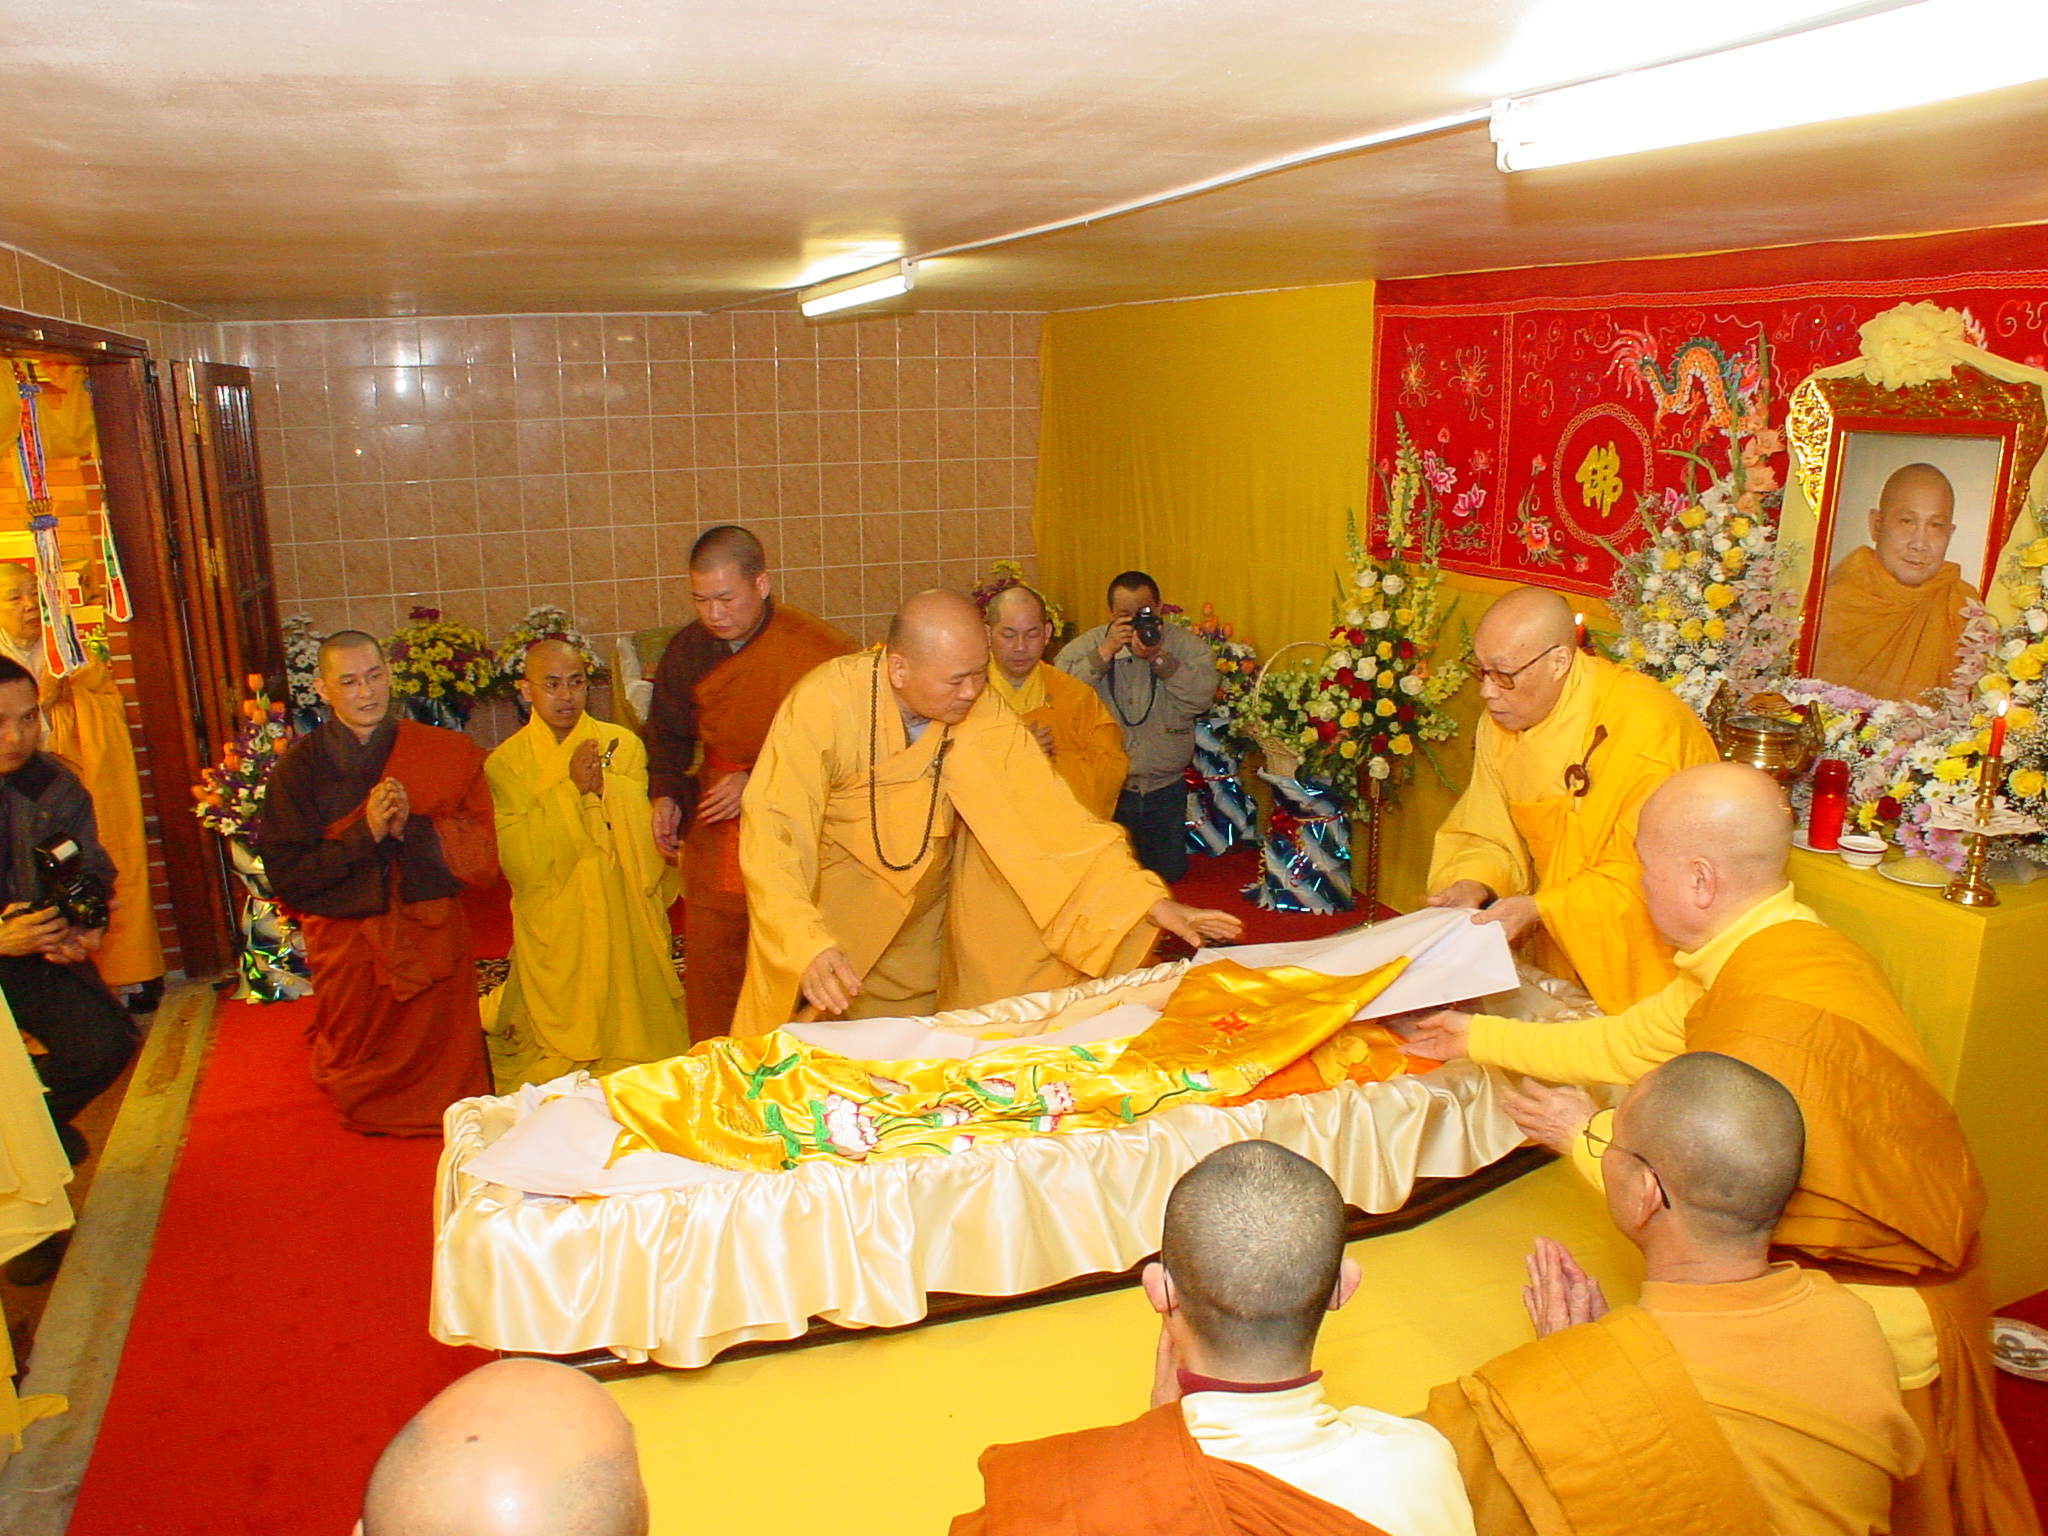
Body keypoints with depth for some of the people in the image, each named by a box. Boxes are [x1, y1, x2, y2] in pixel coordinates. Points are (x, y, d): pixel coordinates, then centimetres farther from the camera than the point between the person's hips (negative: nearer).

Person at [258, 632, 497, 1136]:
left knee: (448, 1076, 8)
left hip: (434, 941, 0)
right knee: (358, 1079, 13)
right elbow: (286, 874, -9)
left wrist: (413, 828, -21)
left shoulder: (448, 753, -3)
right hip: (347, 944, 0)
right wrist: (365, 833, -20)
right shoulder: (299, 768, -4)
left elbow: (483, 853, -6)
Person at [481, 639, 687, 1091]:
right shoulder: (505, 763, -1)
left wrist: (605, 784, -19)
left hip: (622, 927, 1)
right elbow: (521, 862, -11)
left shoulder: (623, 745, 1)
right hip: (553, 931, -1)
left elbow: (648, 837, -5)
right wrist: (570, 788, -17)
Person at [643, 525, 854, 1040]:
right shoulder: (688, 650, 4)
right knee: (709, 984, 10)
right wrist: (667, 794, 3)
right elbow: (667, 735, 20)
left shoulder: (819, 650, -13)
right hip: (714, 848, 4)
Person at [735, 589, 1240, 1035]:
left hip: (927, 917, 2)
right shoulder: (823, 704, -26)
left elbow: (1047, 814, -18)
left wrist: (1149, 900, -26)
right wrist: (808, 946, -45)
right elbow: (773, 834, -31)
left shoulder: (985, 715, -18)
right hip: (834, 922, -2)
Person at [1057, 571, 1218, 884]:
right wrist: (1104, 653, -23)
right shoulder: (1085, 647, -3)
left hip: (1165, 788, 1)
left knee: (1169, 872, 15)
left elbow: (1202, 697, -18)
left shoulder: (1183, 644, -3)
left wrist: (1160, 658, -27)